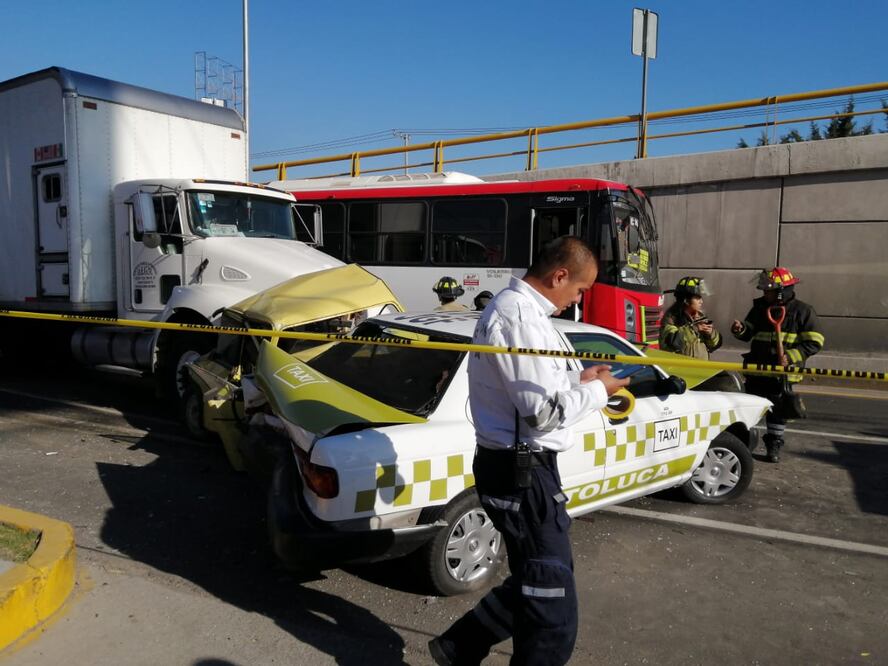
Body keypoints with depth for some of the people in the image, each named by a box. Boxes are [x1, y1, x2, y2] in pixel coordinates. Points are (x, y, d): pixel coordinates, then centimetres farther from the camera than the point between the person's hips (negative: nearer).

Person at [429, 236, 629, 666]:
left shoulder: (511, 306, 14)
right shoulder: (520, 317, -21)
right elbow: (543, 411, -24)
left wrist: (577, 381, 11)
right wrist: (597, 391, -8)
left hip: (515, 465, 11)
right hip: (520, 472, -11)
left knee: (534, 583, 24)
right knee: (552, 611, 2)